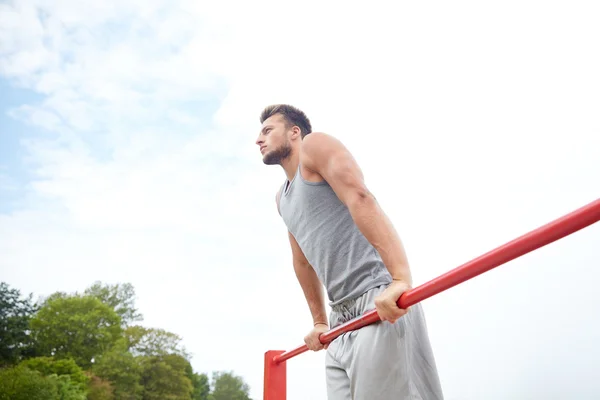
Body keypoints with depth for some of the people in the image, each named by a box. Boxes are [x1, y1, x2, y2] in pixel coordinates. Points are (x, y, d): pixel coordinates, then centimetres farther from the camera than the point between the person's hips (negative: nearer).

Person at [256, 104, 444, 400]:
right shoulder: (281, 198, 23)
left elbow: (361, 199, -18)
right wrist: (319, 321, 24)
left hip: (382, 303, -8)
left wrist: (400, 279, -31)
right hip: (341, 319, 9)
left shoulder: (314, 145, -1)